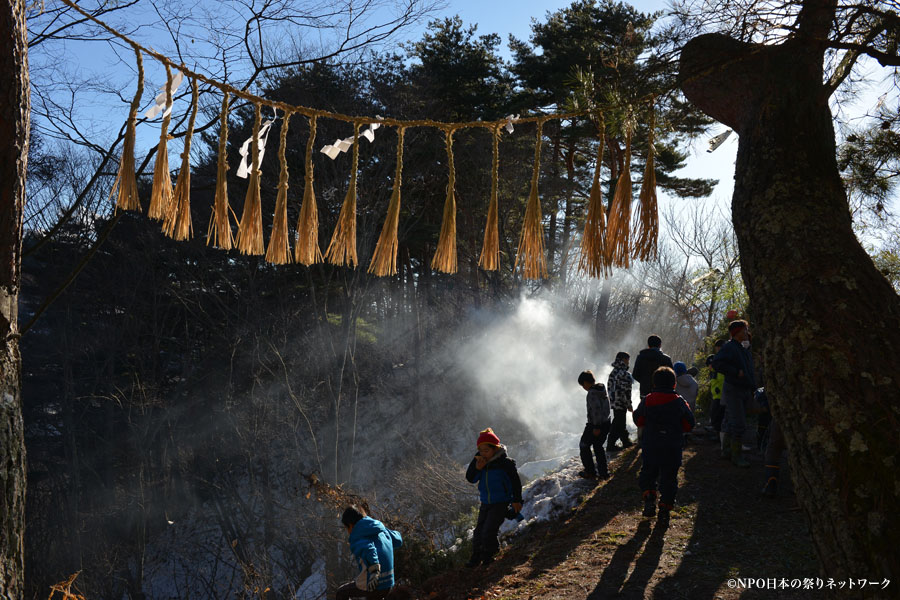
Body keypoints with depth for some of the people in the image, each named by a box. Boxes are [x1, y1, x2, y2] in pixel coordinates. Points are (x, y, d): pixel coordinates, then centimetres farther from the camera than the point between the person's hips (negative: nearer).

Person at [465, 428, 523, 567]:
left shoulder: (505, 463, -14)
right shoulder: (480, 462, 0)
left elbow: (516, 482, -5)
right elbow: (470, 479, -1)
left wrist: (517, 501, -3)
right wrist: (477, 467, -19)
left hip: (501, 502, -5)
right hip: (485, 503, 5)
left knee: (489, 530, -11)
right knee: (479, 530, 6)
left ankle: (488, 555, 11)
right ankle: (476, 557, 18)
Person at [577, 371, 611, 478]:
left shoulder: (592, 393, -20)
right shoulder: (602, 390, 7)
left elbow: (596, 410, -26)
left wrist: (596, 427, -22)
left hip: (595, 425, -8)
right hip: (606, 423, 8)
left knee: (584, 446, 9)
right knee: (598, 446, 22)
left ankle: (590, 472, 10)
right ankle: (604, 472, 21)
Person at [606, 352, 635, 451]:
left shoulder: (613, 372, 9)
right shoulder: (624, 374, -20)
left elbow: (609, 387, 15)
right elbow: (626, 391, -21)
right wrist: (629, 405, -13)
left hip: (614, 402, 9)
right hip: (621, 403, -9)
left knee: (620, 423, 19)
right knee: (618, 425, 0)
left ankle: (626, 442, 32)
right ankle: (610, 446, 4)